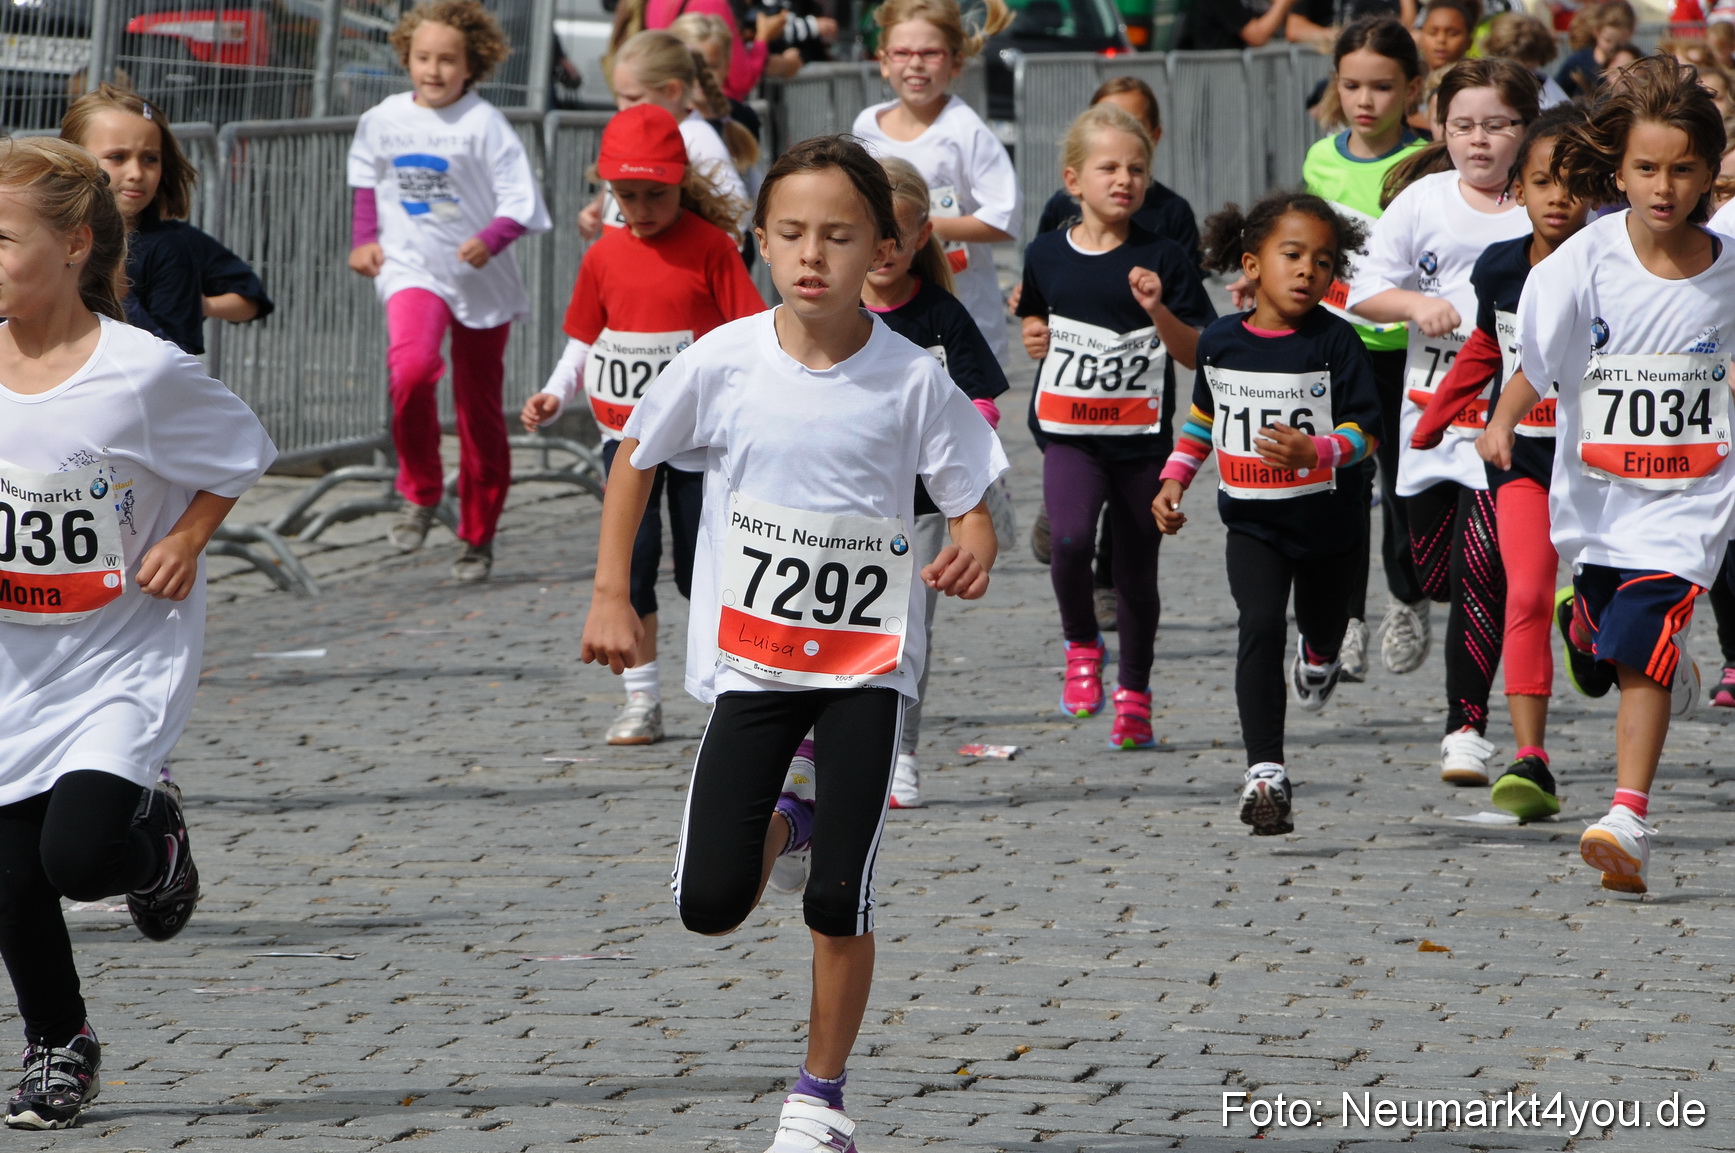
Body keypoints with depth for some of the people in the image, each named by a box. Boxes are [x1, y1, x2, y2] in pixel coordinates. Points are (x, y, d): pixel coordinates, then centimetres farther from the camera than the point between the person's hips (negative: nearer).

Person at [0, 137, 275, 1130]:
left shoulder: (144, 372, -16)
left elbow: (244, 453, 0)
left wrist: (186, 542, -11)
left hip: (129, 654, -4)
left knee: (80, 855, -18)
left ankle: (159, 839, 19)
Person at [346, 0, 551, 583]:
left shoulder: (484, 125, -9)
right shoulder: (384, 119, 2)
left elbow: (521, 201, -10)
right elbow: (367, 176, 22)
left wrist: (491, 238, -28)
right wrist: (365, 238, 10)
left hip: (481, 280, -1)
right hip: (412, 270, 1)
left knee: (480, 409, 8)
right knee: (412, 366, -30)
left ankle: (478, 537, 24)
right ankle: (420, 492, -10)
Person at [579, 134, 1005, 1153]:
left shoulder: (913, 380, -12)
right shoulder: (723, 361, -9)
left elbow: (972, 502, -5)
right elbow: (637, 458, 7)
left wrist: (975, 552, -28)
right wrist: (612, 599, 3)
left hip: (867, 659, -1)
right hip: (751, 657, 1)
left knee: (841, 906, -4)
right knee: (711, 905, -4)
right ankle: (786, 825, 31)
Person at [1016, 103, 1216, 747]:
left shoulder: (1162, 260, -2)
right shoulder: (1047, 256, 5)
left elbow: (1198, 355, -3)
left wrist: (1159, 311, -19)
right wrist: (1033, 337, 1)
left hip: (1142, 439, 0)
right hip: (1069, 434, 0)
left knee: (1137, 570, 7)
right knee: (1071, 537, -25)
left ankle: (1134, 696, 25)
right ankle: (1081, 647, 2)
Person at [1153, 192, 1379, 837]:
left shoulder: (1336, 342, -11)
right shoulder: (1221, 342, -1)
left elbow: (1364, 431, -14)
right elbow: (1203, 418, 17)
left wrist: (1314, 453, -32)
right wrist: (1173, 481, 11)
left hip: (1328, 518, 0)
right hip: (1253, 522, 0)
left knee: (1322, 624, 20)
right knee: (1261, 626, -19)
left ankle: (1319, 658, 61)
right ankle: (1265, 771, -21)